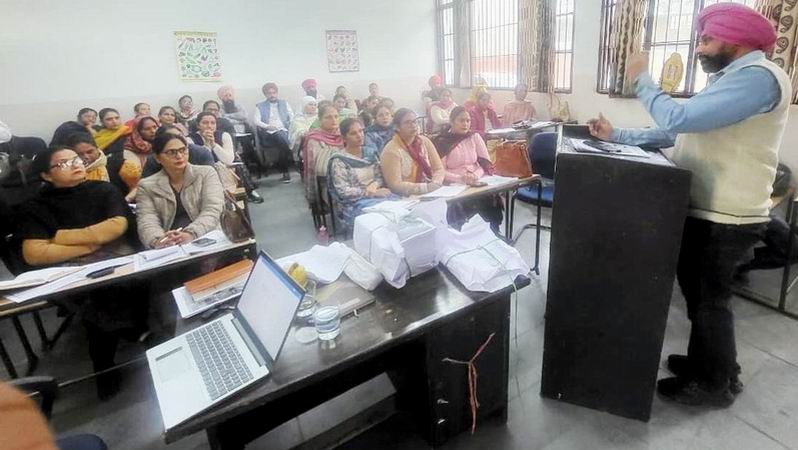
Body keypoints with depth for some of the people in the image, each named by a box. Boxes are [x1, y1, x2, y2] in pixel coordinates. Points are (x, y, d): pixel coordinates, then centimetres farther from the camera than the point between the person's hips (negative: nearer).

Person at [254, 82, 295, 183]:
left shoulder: (284, 104, 23)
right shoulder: (260, 106, 17)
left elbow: (292, 117, 15)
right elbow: (256, 121, 5)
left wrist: (291, 127, -7)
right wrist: (267, 126, -13)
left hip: (284, 131, 2)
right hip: (269, 134, -2)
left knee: (282, 145, -32)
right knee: (280, 137, -33)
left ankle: (285, 171, -23)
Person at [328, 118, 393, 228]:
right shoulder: (339, 161, -4)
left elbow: (381, 177, 12)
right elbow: (344, 192, -12)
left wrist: (374, 185, -11)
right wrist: (372, 193, -17)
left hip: (378, 196, 6)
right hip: (354, 204, -6)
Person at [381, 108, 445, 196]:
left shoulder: (425, 141, 6)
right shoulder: (391, 150, -12)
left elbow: (439, 168, 5)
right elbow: (395, 185, -17)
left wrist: (435, 183, -15)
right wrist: (426, 187, -22)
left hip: (431, 193, 6)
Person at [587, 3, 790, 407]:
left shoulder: (758, 76, -17)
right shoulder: (728, 80, 18)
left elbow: (679, 119, -28)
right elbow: (673, 133, 15)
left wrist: (641, 80, -13)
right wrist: (616, 136, 7)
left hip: (725, 219, -10)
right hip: (703, 211, 10)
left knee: (708, 299, 4)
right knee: (698, 293, 20)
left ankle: (714, 385, 23)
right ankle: (709, 362, 38)